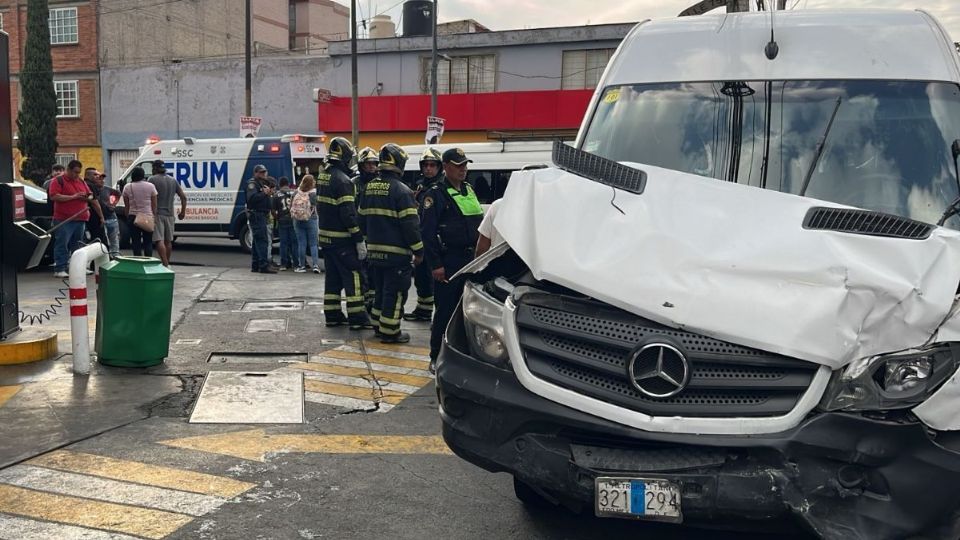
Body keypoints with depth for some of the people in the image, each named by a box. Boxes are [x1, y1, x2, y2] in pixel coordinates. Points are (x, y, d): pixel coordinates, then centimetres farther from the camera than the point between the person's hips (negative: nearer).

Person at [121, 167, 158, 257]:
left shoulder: (127, 187, 2)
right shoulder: (150, 186, -1)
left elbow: (126, 206, 5)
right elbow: (154, 205, 0)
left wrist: (128, 217, 13)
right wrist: (155, 218, 6)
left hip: (133, 217, 1)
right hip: (148, 217, -1)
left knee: (136, 243, 5)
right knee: (148, 243, 6)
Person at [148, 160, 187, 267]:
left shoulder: (152, 180, -5)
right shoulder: (173, 180, 12)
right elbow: (183, 196, 10)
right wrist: (183, 211, 16)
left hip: (157, 214, -6)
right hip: (169, 214, 6)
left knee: (159, 240, -10)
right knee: (168, 241, 15)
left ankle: (165, 264, -21)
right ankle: (167, 263, 23)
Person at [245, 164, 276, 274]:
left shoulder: (262, 184, 23)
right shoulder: (252, 184, -8)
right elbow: (251, 198, -23)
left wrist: (269, 194, 5)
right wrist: (264, 193, -25)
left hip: (261, 215, 11)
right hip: (256, 214, -11)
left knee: (257, 240, 13)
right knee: (262, 240, -15)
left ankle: (255, 266, 18)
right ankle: (264, 266, -18)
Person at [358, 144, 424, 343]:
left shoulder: (369, 188, 9)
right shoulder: (401, 191, -15)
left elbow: (363, 219, 16)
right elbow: (410, 224, -17)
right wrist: (418, 250, -9)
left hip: (375, 250, 8)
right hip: (396, 252, -8)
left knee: (381, 290, 20)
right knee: (394, 293, 0)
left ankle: (378, 326, 27)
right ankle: (389, 332, 3)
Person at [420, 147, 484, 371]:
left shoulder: (469, 190, 15)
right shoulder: (436, 194, -7)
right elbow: (427, 231, -12)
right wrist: (436, 265, -17)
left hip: (471, 259, 7)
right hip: (448, 261, -7)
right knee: (445, 310, -3)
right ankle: (436, 357, 6)